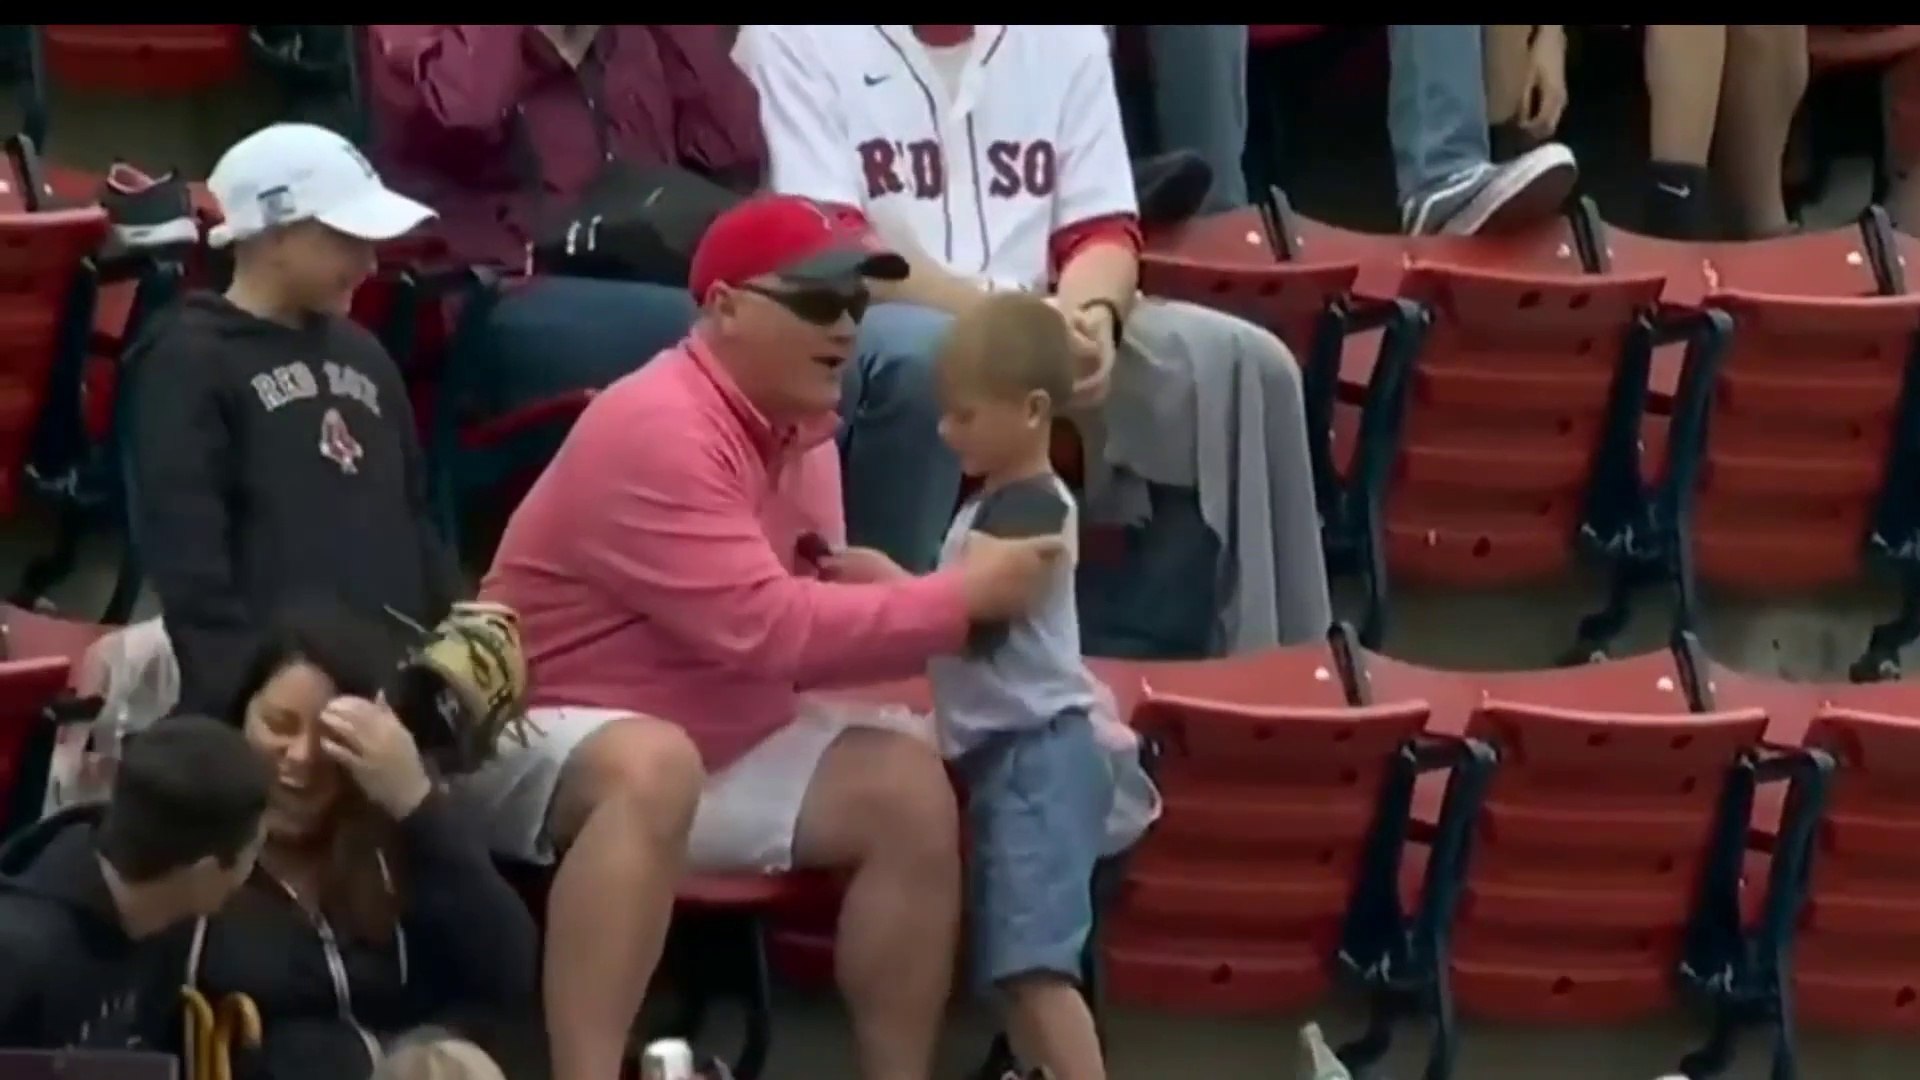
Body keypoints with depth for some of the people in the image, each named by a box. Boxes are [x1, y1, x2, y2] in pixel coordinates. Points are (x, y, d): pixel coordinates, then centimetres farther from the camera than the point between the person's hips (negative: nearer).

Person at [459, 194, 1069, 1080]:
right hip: (552, 741, -9)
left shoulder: (797, 424, 5)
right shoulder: (657, 433, -25)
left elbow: (810, 608, 13)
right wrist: (962, 597, -25)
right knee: (655, 764, -39)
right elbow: (768, 630, -30)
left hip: (725, 744, 9)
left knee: (906, 787, -5)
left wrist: (868, 585, -12)